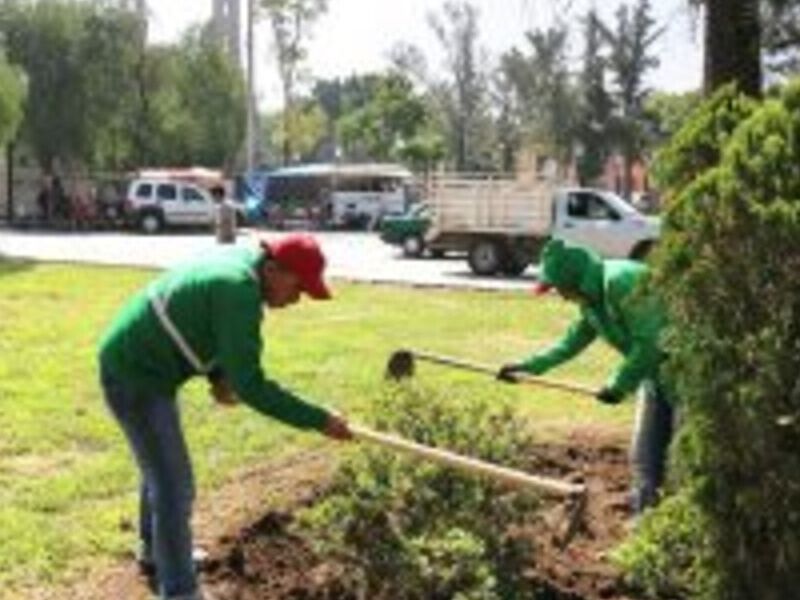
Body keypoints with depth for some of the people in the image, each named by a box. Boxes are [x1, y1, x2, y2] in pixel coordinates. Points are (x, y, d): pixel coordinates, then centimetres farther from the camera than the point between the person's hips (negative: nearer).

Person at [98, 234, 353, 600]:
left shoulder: (242, 262, 1)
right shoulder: (239, 292, -28)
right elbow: (250, 386, -29)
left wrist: (219, 376, -1)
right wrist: (319, 420, -25)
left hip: (139, 366, 10)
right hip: (135, 377, -10)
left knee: (161, 465, 27)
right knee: (174, 486, -7)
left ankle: (154, 549, 48)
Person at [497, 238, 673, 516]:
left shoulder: (622, 280, -22)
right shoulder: (593, 301, 9)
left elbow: (649, 342, -24)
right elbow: (571, 342, 22)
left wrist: (620, 384, -16)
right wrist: (528, 366, 19)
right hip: (656, 373, 10)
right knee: (644, 458, 10)